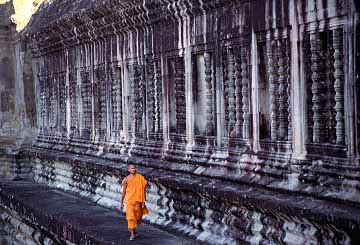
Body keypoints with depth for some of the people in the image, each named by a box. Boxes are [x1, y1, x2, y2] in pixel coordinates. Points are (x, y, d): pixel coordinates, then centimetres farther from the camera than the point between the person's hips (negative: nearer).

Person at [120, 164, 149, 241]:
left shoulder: (140, 178, 2)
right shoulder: (126, 179, 0)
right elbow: (123, 192, 5)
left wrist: (143, 201, -3)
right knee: (130, 216, -9)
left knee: (137, 216, 11)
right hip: (129, 200, -2)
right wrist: (121, 203, 6)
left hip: (138, 200, 2)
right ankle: (132, 234, -7)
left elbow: (142, 190, 3)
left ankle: (133, 231, 32)